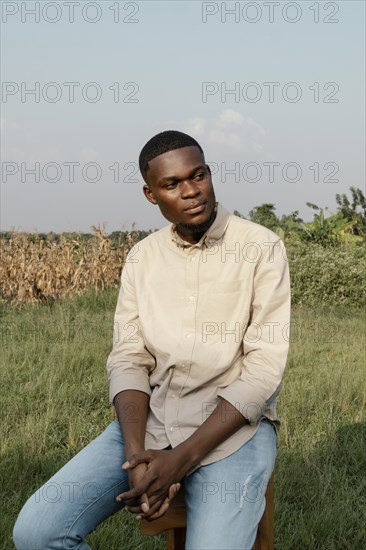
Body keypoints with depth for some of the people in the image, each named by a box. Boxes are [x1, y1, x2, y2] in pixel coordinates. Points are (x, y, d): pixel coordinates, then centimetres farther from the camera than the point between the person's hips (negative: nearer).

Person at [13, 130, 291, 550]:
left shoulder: (261, 249, -7)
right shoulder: (142, 257, 7)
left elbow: (265, 369, -12)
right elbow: (128, 359, 3)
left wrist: (182, 458, -19)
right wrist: (136, 454, -16)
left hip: (233, 427, -3)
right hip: (149, 418, 4)